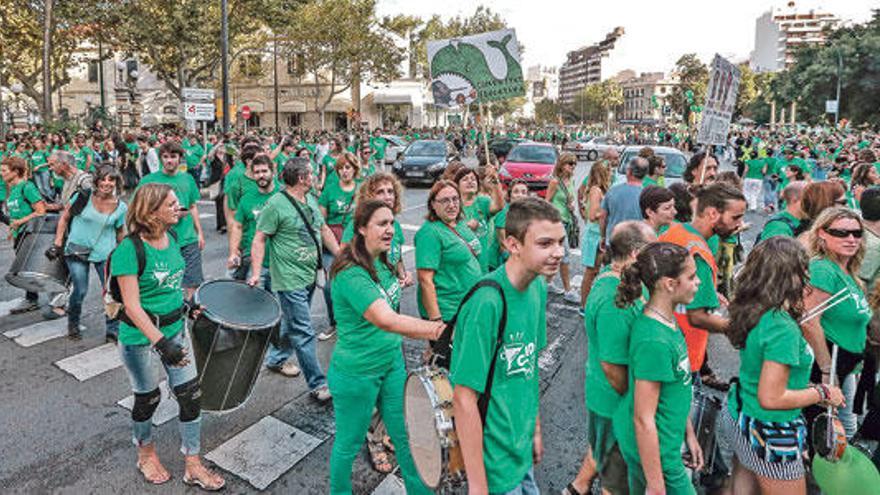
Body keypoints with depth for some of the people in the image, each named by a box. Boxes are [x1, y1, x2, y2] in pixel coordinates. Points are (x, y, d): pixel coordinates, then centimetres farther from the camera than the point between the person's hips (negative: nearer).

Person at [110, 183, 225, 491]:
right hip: (140, 337, -6)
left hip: (175, 327, 6)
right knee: (148, 397, 15)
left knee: (190, 395, 6)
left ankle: (193, 466, 22)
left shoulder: (170, 239, -1)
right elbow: (132, 306, -23)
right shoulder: (129, 249, -21)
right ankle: (146, 454, 44)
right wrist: (161, 342, -28)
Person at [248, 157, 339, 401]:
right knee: (304, 333, -2)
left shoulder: (311, 200, 9)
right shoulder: (276, 204, -15)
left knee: (292, 323, 23)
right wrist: (256, 273, -20)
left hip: (310, 275, 8)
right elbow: (259, 239, -14)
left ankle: (275, 358, 45)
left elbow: (324, 230, 18)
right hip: (290, 280, -8)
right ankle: (318, 384, 7)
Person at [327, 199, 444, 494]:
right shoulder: (351, 273, -26)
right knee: (349, 444, 15)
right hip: (356, 373, -7)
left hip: (392, 363, 7)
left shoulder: (382, 262, 2)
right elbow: (386, 320, -38)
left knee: (405, 436, 18)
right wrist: (437, 329, -43)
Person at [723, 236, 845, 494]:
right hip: (769, 436, -7)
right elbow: (771, 398, -27)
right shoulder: (783, 329, -28)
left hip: (738, 415, 7)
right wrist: (822, 393, -12)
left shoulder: (750, 310, -6)